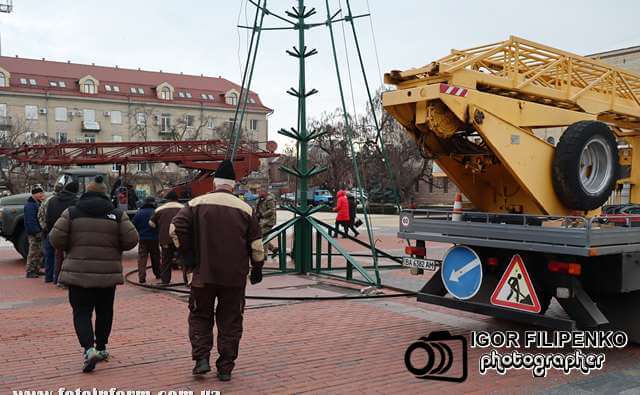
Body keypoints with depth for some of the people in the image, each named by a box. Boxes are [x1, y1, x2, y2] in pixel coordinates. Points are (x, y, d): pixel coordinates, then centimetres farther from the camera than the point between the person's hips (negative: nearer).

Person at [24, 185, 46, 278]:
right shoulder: (30, 205, -16)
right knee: (33, 252, -7)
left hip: (39, 232, 10)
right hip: (34, 233, -10)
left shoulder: (38, 203, 16)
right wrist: (36, 232, -25)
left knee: (39, 252, 15)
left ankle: (36, 270, 24)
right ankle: (30, 272, -2)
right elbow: (30, 221, -22)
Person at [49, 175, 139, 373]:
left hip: (78, 272, -1)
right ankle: (101, 347, 27)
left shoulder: (72, 212, 0)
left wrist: (71, 248, 13)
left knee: (81, 312, 3)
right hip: (108, 272, 1)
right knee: (104, 311, 17)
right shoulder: (117, 214, 0)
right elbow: (131, 239, -4)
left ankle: (89, 349, -16)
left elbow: (56, 238, -6)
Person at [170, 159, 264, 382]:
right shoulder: (245, 209, 1)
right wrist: (257, 269, 15)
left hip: (204, 273, 0)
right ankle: (225, 368, 14)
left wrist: (186, 250, 6)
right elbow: (256, 245, 2)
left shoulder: (197, 204, -1)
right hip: (235, 276, 1)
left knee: (200, 316, 18)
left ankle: (201, 358, 6)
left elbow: (175, 229, -9)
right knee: (230, 322, 10)